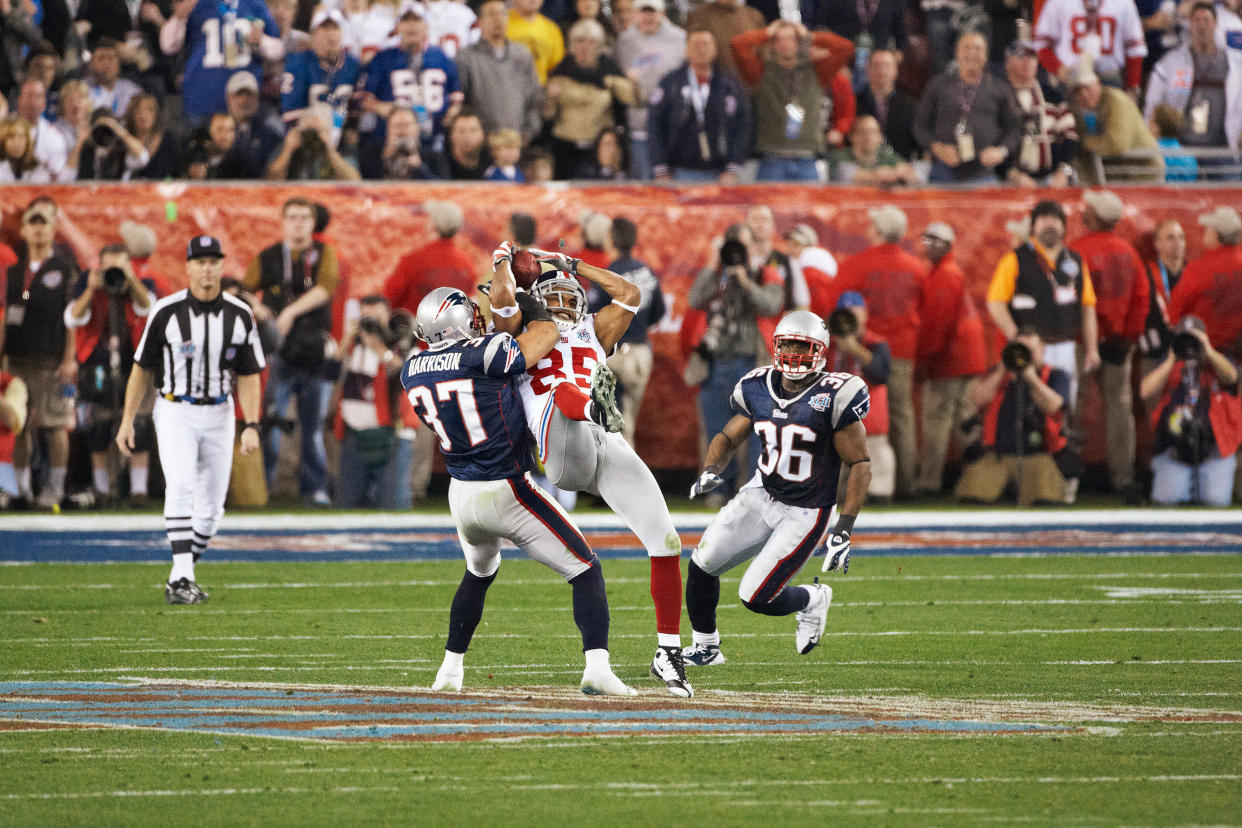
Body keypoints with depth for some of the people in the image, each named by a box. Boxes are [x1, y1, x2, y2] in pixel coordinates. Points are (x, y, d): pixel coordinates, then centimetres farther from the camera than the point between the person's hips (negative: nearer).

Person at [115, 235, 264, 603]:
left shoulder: (239, 315, -1)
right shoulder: (167, 312, -8)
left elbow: (248, 376, 3)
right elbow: (142, 368, 1)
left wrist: (251, 426, -8)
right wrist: (127, 420, -2)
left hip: (219, 414, 3)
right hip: (175, 412, -3)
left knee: (211, 508, 4)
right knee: (181, 487, -23)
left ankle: (178, 580, 21)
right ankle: (182, 577, -28)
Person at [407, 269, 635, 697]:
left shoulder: (413, 371, 1)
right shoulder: (482, 356, -17)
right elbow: (546, 333, -5)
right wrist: (512, 292, 10)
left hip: (462, 496, 6)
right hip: (507, 493, -6)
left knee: (479, 574, 34)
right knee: (586, 570, 2)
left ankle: (450, 669, 36)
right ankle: (596, 667, -14)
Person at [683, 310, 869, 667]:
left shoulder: (834, 397, -19)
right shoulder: (758, 388, -2)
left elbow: (860, 466, -14)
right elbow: (728, 437, 13)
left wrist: (843, 531, -18)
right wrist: (711, 470, -10)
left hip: (805, 513, -6)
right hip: (761, 494, 6)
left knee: (756, 597, -11)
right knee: (702, 564, 0)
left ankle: (813, 600, 21)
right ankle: (705, 648, 22)